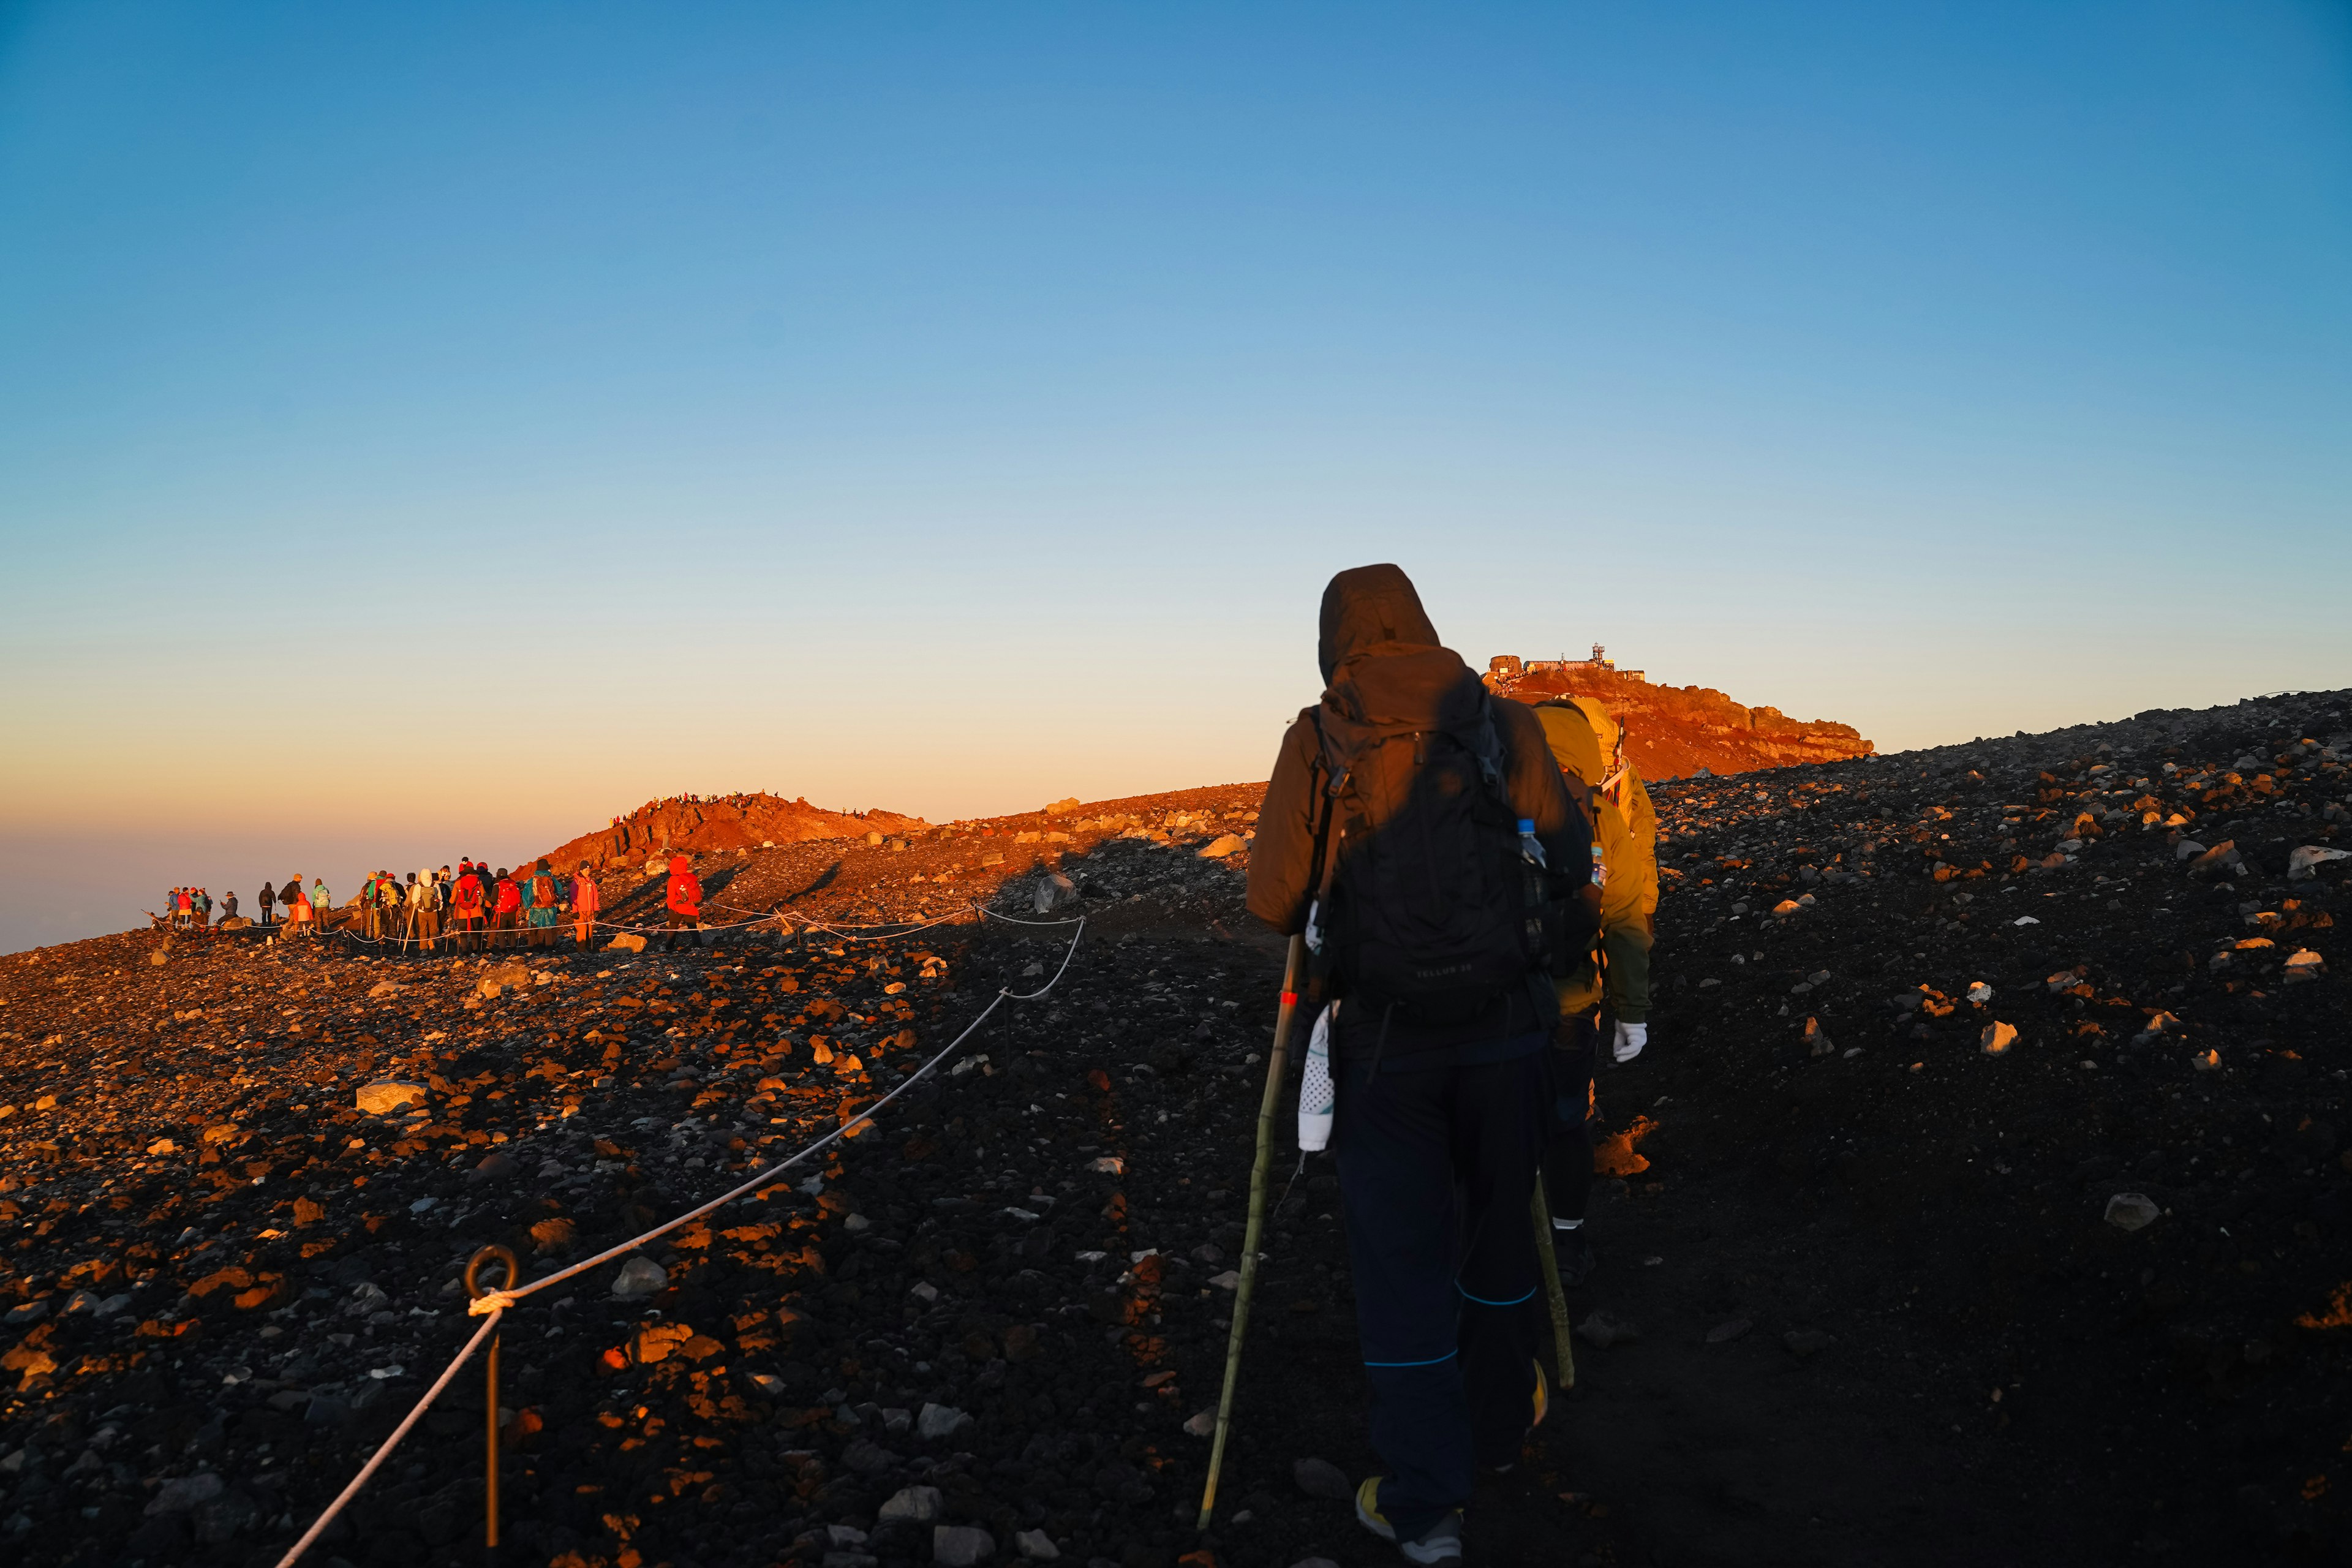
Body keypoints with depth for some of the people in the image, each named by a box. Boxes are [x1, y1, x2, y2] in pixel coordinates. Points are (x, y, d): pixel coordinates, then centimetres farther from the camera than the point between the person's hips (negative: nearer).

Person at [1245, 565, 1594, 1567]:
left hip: (1384, 1034, -2)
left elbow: (1273, 903, -5)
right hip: (1507, 1024, 3)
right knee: (1498, 1222, 21)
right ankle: (1499, 1420, 39)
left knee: (1401, 1254, 7)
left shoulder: (1317, 741, -4)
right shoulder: (1506, 727, 2)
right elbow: (1574, 868, 2)